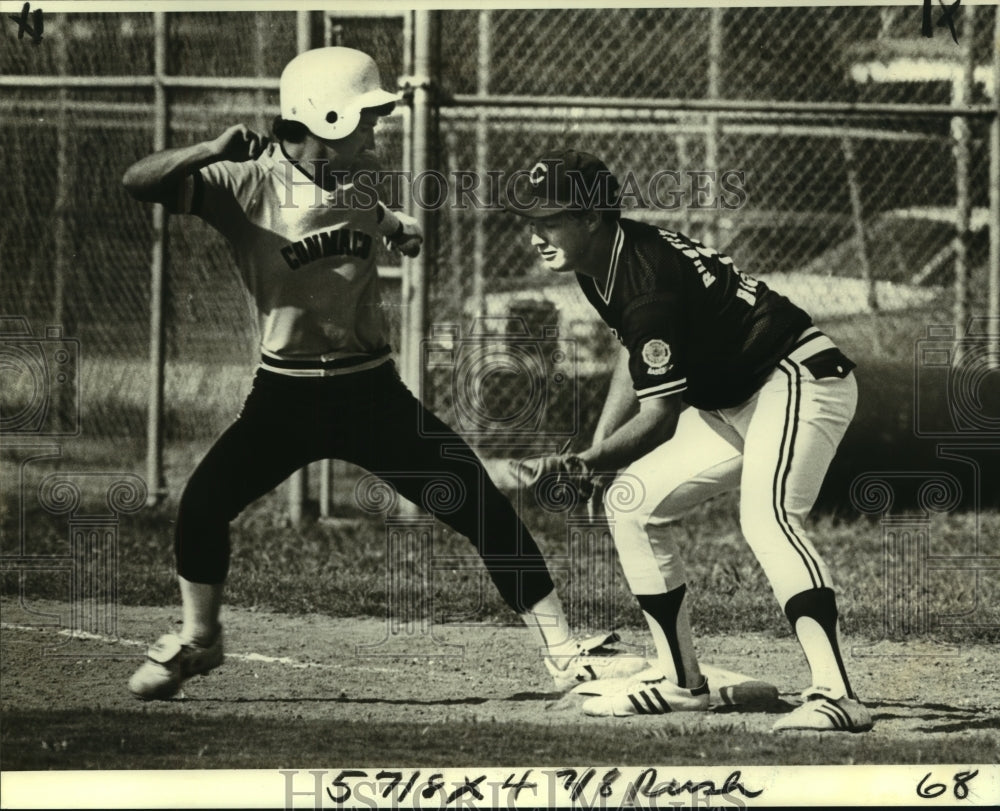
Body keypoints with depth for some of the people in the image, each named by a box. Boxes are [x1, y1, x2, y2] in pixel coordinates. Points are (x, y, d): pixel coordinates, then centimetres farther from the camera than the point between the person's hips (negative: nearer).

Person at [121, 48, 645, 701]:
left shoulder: (354, 192, 5)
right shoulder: (247, 182, -12)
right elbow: (140, 182, -25)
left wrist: (402, 230, 13)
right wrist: (213, 152, -39)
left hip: (374, 392, 3)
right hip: (287, 395, -3)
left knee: (486, 509, -5)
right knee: (204, 501, -16)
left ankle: (564, 652, 2)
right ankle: (196, 641, 12)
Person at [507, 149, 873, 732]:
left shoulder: (646, 281, -25)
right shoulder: (604, 267, 5)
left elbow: (658, 416, -24)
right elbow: (637, 355, 21)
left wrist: (588, 461, -33)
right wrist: (594, 454, 13)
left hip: (800, 378, -11)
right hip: (731, 405, 11)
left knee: (766, 519, -33)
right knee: (634, 506, 12)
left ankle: (836, 695, -45)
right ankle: (680, 681, 19)